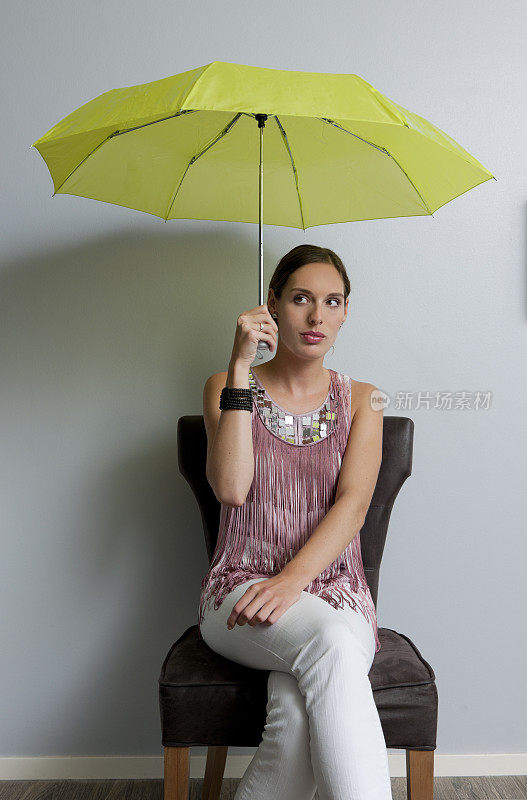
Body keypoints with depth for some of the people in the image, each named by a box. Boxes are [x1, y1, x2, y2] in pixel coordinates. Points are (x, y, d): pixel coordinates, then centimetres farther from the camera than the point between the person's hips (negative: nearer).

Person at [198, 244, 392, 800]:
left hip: (334, 588, 1)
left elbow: (353, 504, -6)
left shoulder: (361, 400, 9)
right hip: (241, 586, -1)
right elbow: (232, 488, -12)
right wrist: (241, 367, -16)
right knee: (330, 642, -35)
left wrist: (293, 578, -22)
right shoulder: (227, 387, 6)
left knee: (300, 716, -33)